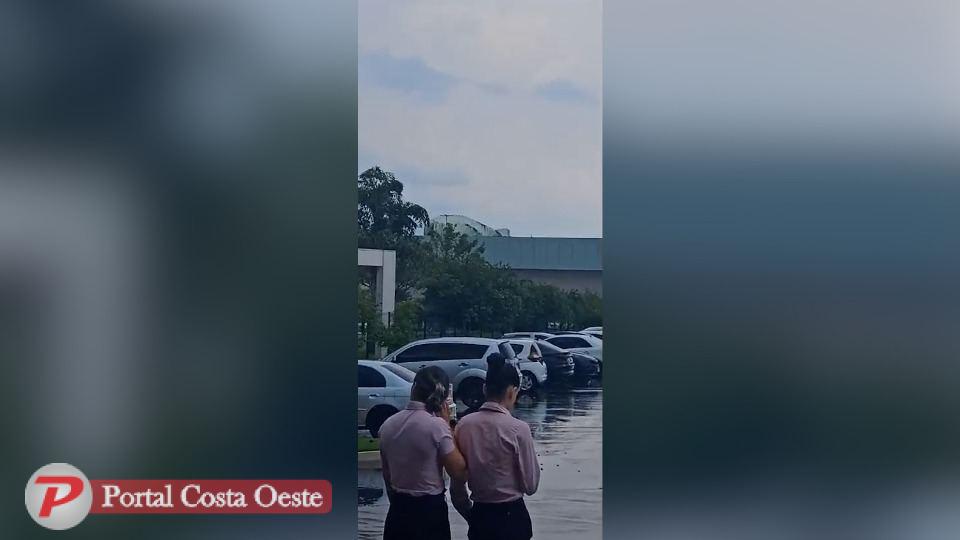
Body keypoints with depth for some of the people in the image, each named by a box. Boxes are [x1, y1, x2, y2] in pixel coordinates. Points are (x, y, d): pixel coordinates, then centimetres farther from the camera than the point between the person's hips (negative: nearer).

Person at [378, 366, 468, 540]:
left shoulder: (388, 425, 2)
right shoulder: (437, 425, -16)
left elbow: (387, 475, 10)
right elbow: (459, 472, -12)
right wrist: (447, 425, -6)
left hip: (397, 511, 5)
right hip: (430, 511, -5)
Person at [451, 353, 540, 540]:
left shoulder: (463, 425, -1)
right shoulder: (518, 429, -14)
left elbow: (456, 486, 6)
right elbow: (531, 485, -8)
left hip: (479, 517, 4)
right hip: (512, 517, -4)